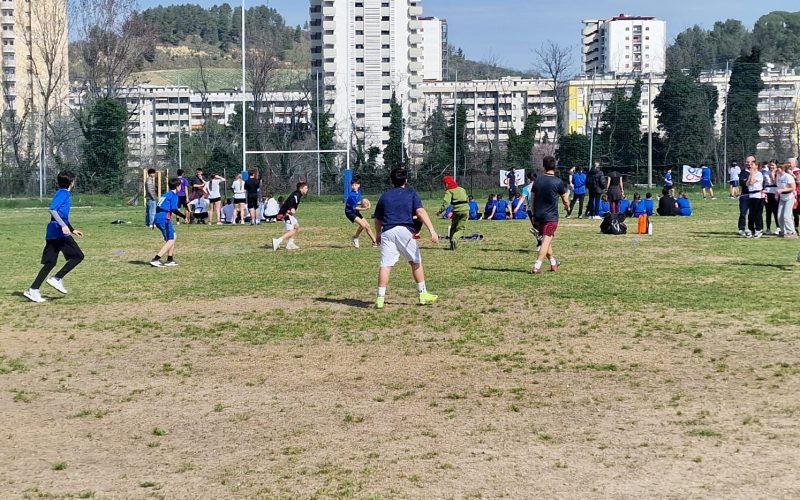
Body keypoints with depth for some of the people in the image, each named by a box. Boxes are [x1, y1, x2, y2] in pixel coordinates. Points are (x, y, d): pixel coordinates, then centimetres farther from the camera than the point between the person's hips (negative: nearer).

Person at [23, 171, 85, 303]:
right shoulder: (64, 193, -7)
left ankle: (33, 290, 1)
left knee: (50, 263, 8)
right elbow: (52, 209, -22)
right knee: (78, 256, 0)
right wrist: (63, 225, -27)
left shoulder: (62, 193, 21)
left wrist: (73, 230, 37)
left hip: (52, 234, 9)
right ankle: (57, 279, -8)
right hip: (60, 232, -9)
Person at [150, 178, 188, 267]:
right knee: (170, 240, -6)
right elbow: (174, 210, -16)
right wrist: (184, 216, -11)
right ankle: (156, 259, -16)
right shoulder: (174, 195, -7)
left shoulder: (166, 194, 20)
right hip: (164, 220, -9)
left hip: (158, 219, 9)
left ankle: (170, 260, 21)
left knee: (173, 236, 20)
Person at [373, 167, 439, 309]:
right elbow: (420, 212, -8)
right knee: (416, 262, 13)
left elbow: (377, 220, 18)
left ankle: (380, 297, -9)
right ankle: (423, 294, 18)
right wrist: (432, 230, -17)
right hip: (405, 231, -2)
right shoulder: (411, 194, 7)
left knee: (385, 265, -3)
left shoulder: (384, 196, 15)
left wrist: (378, 235, 36)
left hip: (387, 232, 2)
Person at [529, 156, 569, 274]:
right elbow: (565, 199, 1)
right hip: (551, 216, -5)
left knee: (546, 239, 19)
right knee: (547, 240, -5)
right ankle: (537, 266, -16)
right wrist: (567, 207, 23)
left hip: (539, 215, 5)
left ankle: (553, 262, 33)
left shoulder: (537, 181, 3)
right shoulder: (558, 182, -10)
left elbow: (532, 199, 9)